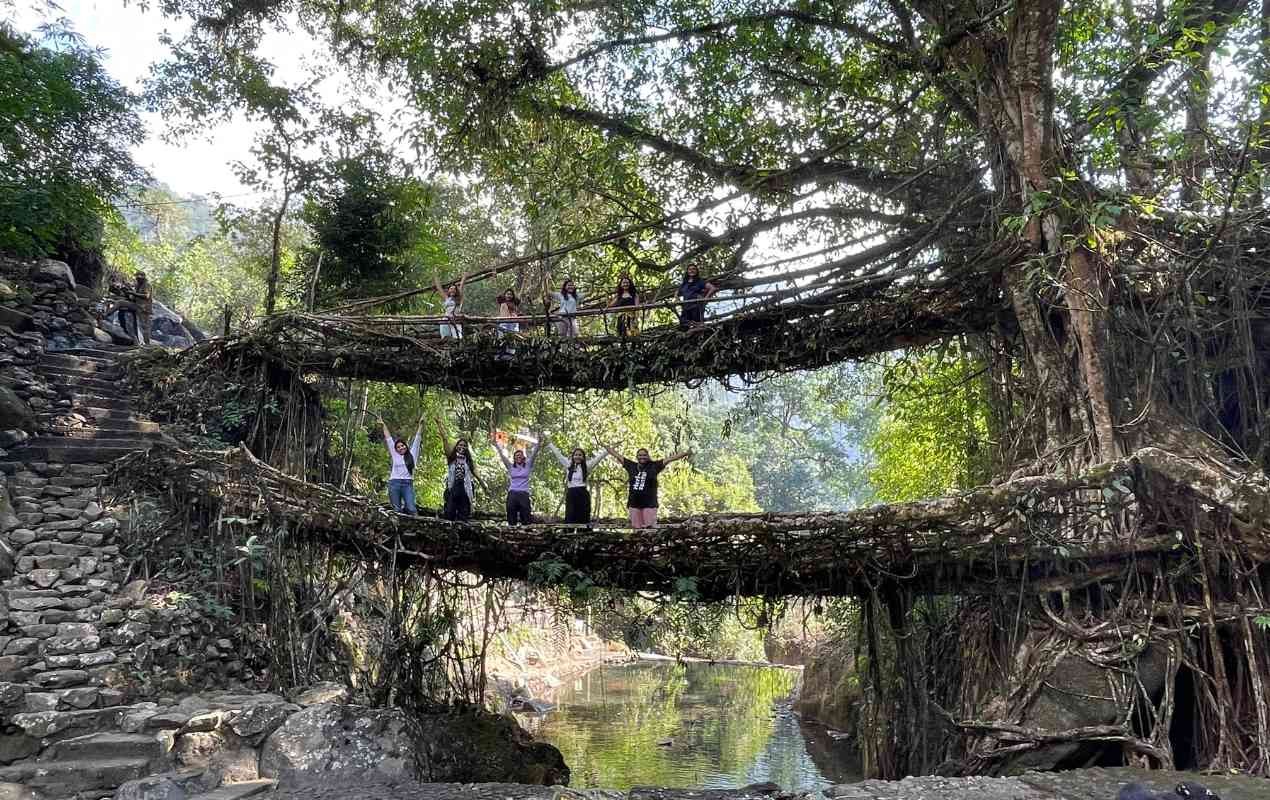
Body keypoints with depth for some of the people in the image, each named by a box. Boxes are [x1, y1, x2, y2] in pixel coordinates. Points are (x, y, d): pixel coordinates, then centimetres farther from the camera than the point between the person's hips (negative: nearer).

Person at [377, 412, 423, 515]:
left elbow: (417, 439, 13)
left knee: (412, 509, -15)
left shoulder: (412, 454, 13)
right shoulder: (395, 455, 15)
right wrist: (384, 425, 23)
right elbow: (389, 438, 19)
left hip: (408, 484, -1)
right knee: (397, 510, -2)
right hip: (394, 483, 2)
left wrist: (420, 424, 12)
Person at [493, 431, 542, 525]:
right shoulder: (510, 466, 10)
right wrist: (495, 443, -1)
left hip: (524, 494, -1)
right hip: (512, 493, 1)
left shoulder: (528, 466, 8)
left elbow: (533, 454, -1)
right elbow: (502, 455, 6)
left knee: (526, 520, -2)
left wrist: (538, 443, -15)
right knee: (511, 520, 3)